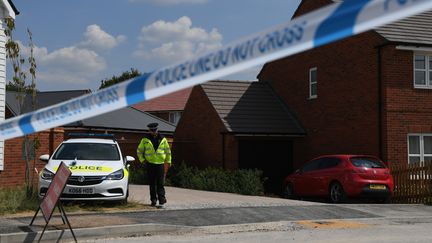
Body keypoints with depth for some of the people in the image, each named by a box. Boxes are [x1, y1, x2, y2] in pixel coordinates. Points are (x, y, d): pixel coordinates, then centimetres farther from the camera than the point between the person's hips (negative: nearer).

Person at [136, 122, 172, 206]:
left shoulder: (163, 139, 8)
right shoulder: (145, 140, 5)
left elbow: (168, 151, 16)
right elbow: (139, 151, 14)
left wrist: (168, 161, 12)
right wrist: (142, 160, 3)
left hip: (160, 164, 0)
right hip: (150, 164, 0)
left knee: (160, 183, -5)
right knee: (152, 183, 4)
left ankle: (161, 198, -5)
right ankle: (153, 199, 9)